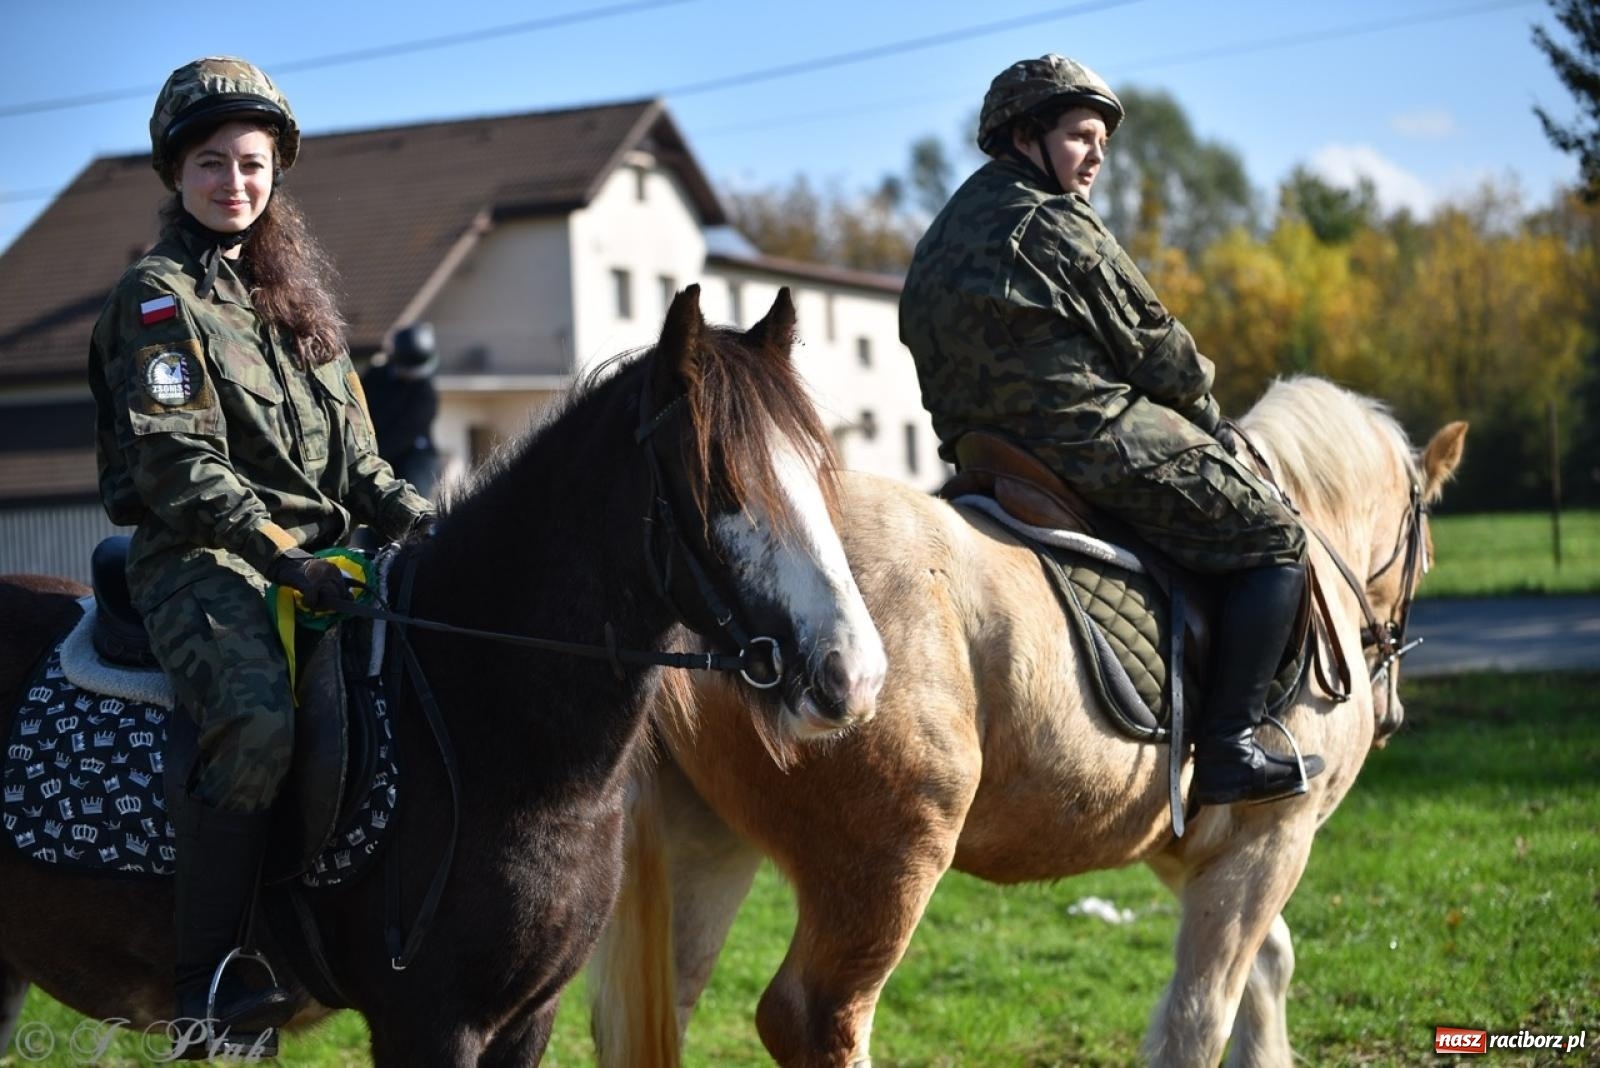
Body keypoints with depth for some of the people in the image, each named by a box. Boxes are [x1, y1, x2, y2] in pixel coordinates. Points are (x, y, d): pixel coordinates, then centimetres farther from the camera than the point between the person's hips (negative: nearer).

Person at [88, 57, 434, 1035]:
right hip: (199, 559, -8)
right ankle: (208, 975, -27)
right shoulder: (161, 296, -1)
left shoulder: (295, 296, 20)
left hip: (317, 556, 8)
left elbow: (351, 451, 21)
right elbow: (180, 464, -12)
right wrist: (279, 552, -21)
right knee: (259, 723, -32)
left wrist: (415, 517, 4)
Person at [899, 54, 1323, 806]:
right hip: (1097, 442, -9)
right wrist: (1210, 420, 11)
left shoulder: (940, 241, 17)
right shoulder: (1057, 222, -9)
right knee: (1274, 542, -2)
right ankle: (1229, 750, -11)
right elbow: (1152, 347, -6)